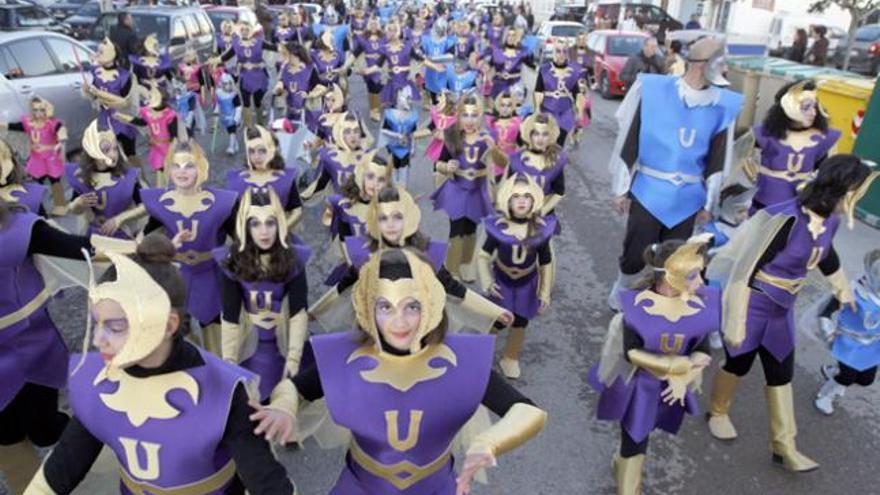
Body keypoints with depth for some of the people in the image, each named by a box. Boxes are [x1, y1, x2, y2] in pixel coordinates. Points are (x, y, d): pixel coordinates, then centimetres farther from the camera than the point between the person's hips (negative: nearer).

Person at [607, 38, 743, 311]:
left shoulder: (723, 105, -1)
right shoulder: (653, 90, -9)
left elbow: (717, 160, 6)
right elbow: (628, 142, -5)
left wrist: (709, 202, 9)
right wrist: (621, 188, -3)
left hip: (687, 197, 3)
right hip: (648, 191, -3)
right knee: (635, 253, 6)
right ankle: (621, 292, 33)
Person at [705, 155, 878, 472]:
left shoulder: (830, 221, -4)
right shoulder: (787, 219, -29)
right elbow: (746, 268, -27)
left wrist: (843, 289, 34)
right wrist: (736, 321, -25)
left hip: (781, 309, 7)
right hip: (751, 305, -7)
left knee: (781, 372, 14)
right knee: (739, 362, 12)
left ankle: (784, 446, 28)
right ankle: (717, 411, 41)